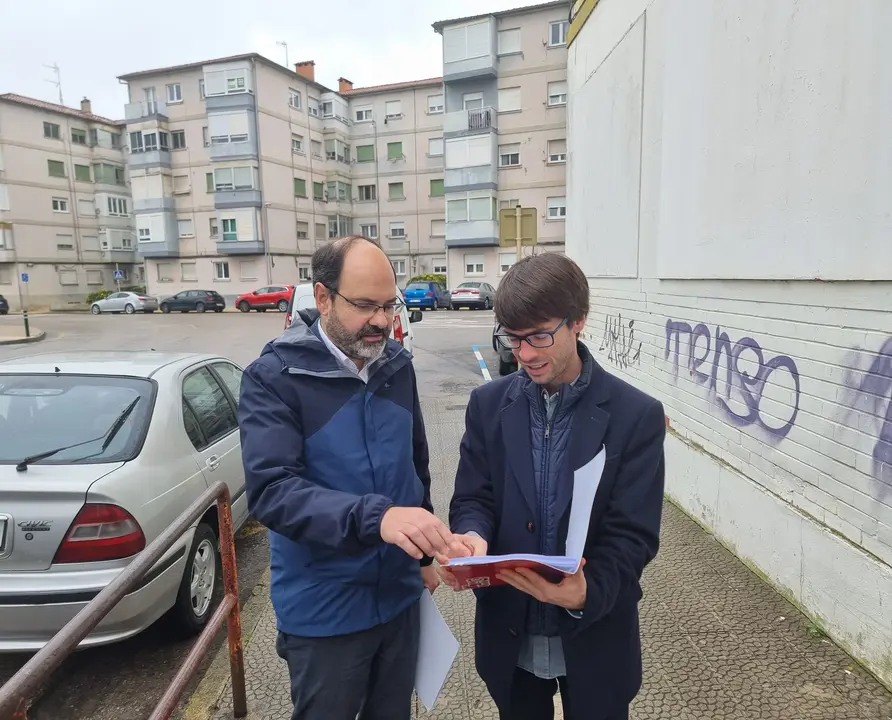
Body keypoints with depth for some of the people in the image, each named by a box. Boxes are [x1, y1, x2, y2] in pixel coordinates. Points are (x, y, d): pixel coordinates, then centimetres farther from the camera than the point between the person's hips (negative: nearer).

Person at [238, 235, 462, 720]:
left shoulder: (397, 365, 0)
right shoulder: (275, 376, -16)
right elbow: (270, 490, -27)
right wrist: (376, 517, -40)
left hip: (399, 594, 5)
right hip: (324, 611, -4)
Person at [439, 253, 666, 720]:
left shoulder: (637, 415, -12)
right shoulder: (488, 404, -4)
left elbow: (633, 535, -13)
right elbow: (472, 500, -2)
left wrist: (587, 592, -31)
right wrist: (472, 538, -23)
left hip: (595, 638, -2)